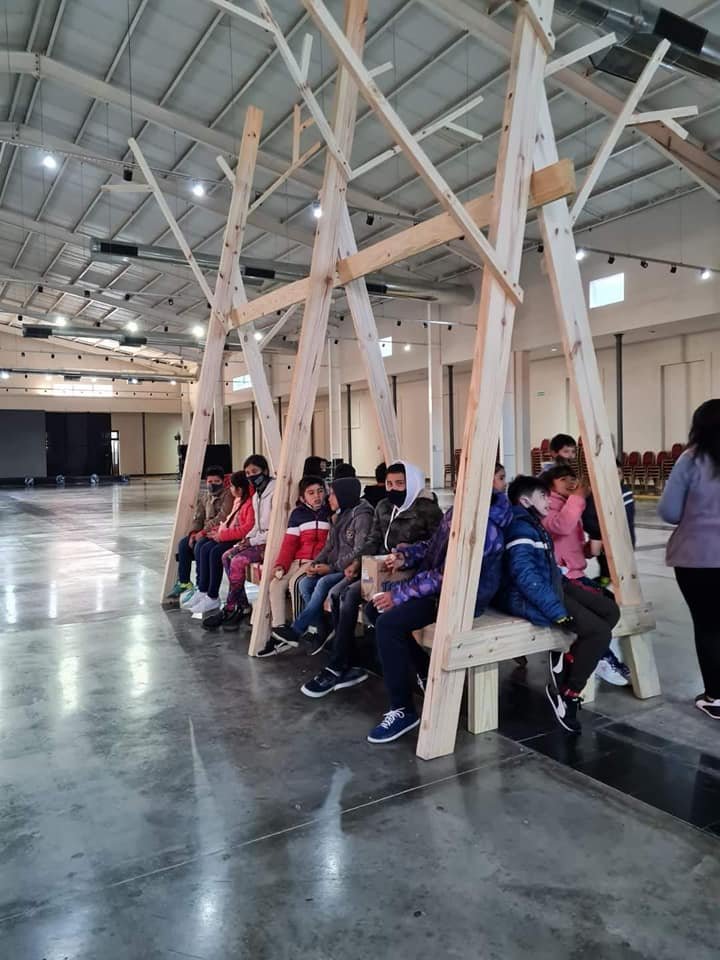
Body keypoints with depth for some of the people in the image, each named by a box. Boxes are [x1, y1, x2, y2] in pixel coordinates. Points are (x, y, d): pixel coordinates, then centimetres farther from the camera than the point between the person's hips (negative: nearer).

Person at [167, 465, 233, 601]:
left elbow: (221, 518, -19)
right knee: (184, 544, -12)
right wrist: (193, 532, -9)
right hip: (204, 533, 8)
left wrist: (203, 532, -22)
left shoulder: (228, 495, -9)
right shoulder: (204, 497, 16)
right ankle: (183, 582, -1)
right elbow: (197, 518, 12)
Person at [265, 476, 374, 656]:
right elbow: (329, 546, 15)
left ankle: (295, 631, -18)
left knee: (324, 582, -29)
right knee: (305, 582, -13)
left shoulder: (362, 516, -13)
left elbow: (358, 553, -19)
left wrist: (331, 567, -17)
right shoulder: (339, 516, 14)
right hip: (335, 568, 8)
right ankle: (320, 631, -11)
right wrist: (315, 564, -3)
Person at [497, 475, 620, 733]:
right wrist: (559, 612, -28)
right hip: (526, 597, -11)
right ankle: (566, 693, -4)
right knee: (600, 632, -19)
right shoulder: (521, 528, -17)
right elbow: (526, 576, -27)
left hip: (550, 587, 11)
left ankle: (566, 661, 3)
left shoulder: (533, 525, 17)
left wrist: (573, 586, 16)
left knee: (610, 611, 2)